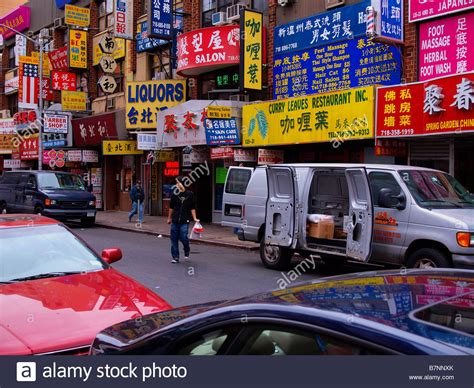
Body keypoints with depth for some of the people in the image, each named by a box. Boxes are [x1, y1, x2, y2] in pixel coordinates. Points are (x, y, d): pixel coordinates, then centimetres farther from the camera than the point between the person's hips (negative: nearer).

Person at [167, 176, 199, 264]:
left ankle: (187, 252, 21)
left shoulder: (190, 194, -1)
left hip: (184, 221, -3)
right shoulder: (174, 194, 4)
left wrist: (194, 218, 0)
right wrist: (169, 218, 17)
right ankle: (175, 257, 14)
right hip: (175, 221, 3)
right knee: (174, 239, 3)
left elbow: (192, 208, 4)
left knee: (183, 237, -9)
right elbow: (171, 207, 13)